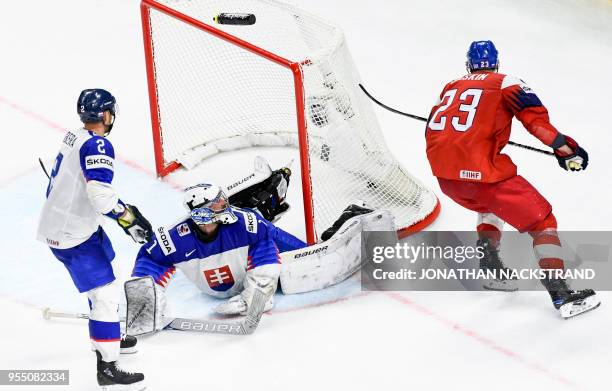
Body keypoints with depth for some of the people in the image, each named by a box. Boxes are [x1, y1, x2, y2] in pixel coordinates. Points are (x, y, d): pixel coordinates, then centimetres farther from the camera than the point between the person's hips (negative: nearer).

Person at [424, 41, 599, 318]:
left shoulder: (450, 88, 23)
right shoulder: (505, 83, 7)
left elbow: (433, 131, 27)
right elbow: (532, 113, -8)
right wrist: (563, 146, -9)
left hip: (445, 175, 6)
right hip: (481, 170, -6)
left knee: (491, 201, 36)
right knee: (541, 219, 2)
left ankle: (486, 252, 15)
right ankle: (559, 292, -12)